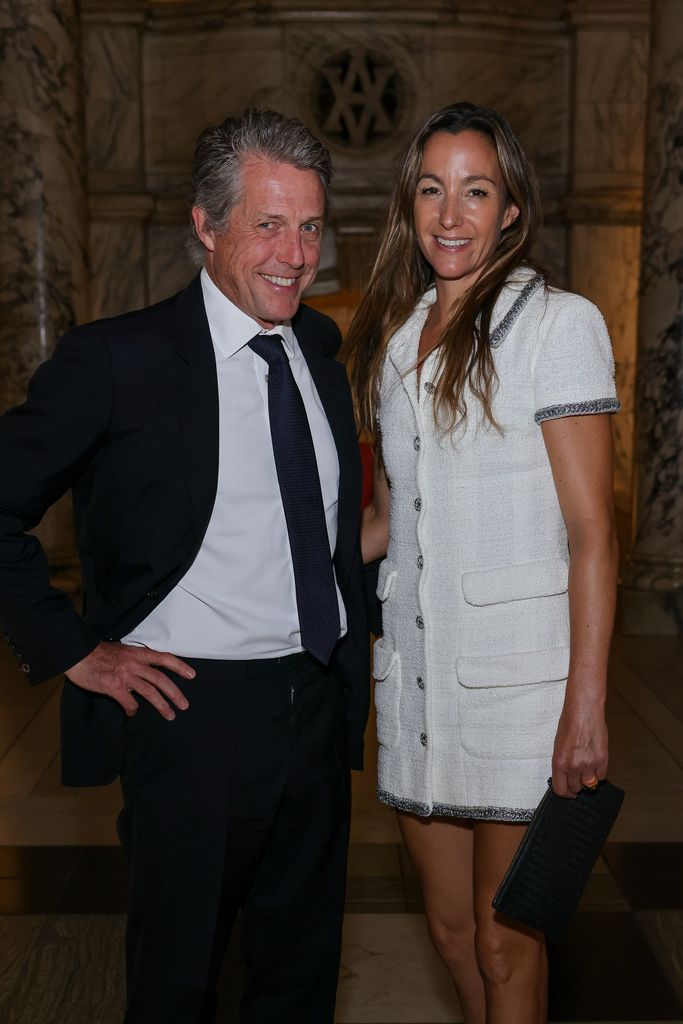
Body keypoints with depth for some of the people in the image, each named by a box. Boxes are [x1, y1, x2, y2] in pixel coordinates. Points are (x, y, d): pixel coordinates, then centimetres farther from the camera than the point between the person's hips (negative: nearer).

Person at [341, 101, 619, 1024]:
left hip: (516, 671, -5)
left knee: (504, 940, 6)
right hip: (414, 663, 6)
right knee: (449, 925, 16)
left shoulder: (559, 324, -6)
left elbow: (591, 531, -10)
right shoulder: (395, 336, 12)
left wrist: (586, 704, -14)